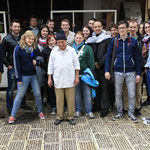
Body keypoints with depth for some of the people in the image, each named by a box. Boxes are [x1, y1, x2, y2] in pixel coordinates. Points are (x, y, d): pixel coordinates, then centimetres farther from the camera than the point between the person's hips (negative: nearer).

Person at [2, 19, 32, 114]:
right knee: (11, 88, 2)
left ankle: (23, 103, 28)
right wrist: (7, 65, -8)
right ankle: (9, 107, 14)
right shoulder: (6, 39, -3)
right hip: (12, 67, -3)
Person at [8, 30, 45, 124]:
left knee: (38, 94, 7)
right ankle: (13, 115, 16)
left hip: (34, 75, 4)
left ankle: (40, 112, 25)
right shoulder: (19, 48, -9)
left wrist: (36, 62, -7)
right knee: (20, 95, 2)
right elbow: (17, 64, -11)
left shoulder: (34, 48, 6)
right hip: (24, 76, -4)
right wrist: (18, 78, -13)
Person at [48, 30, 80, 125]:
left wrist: (77, 76, 2)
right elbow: (50, 65, 8)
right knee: (59, 100, 7)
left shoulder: (71, 50, 0)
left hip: (70, 80, -1)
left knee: (71, 99, 4)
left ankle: (71, 116, 19)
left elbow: (76, 63, 5)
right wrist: (49, 78, 5)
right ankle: (59, 117, 21)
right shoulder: (54, 51, 3)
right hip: (58, 80, 1)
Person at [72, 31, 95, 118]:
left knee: (87, 93, 1)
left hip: (85, 74, -3)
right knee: (77, 93, 11)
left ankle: (89, 111, 11)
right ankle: (78, 110, 23)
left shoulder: (87, 48, 0)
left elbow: (91, 62, -3)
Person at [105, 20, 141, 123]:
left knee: (132, 94, 3)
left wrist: (138, 73, 0)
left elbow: (138, 58, 4)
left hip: (130, 72, 0)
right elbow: (108, 56, 3)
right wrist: (107, 70, -6)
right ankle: (120, 112, 26)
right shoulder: (114, 41, 3)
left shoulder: (133, 41, 2)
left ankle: (131, 113, 19)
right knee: (118, 94, 9)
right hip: (118, 72, 1)